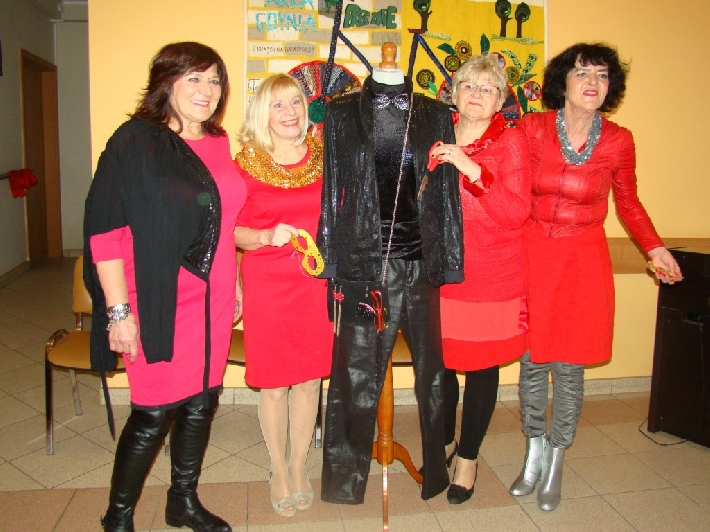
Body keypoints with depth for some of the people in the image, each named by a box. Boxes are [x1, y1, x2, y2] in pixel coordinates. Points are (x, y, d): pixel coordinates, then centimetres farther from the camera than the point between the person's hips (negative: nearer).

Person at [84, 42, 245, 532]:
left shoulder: (218, 142, 9)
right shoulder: (135, 141, -9)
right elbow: (105, 229, -13)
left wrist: (234, 284, 16)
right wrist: (119, 310, -15)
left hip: (213, 299, 6)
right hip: (160, 304, -6)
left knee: (201, 403, 14)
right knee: (154, 413, 3)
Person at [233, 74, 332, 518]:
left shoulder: (323, 156, 5)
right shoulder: (247, 162, -2)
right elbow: (231, 230, -2)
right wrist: (267, 237, -19)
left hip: (318, 279, 2)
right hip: (268, 284, -2)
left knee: (310, 378, 9)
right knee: (273, 382, 6)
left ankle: (299, 465, 30)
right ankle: (279, 471, 27)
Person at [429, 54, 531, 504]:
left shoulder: (511, 141, -2)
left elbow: (518, 211, -15)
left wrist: (471, 169, -22)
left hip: (492, 278, -3)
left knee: (482, 367, 7)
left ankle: (469, 457, 29)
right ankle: (445, 442, 35)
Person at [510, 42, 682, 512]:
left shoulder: (618, 140, -2)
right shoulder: (533, 128, -4)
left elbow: (628, 201, 11)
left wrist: (655, 247, 2)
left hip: (583, 261, 0)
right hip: (532, 256, 0)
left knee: (570, 367, 6)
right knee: (533, 361, 8)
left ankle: (556, 463, 28)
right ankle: (535, 455, 31)